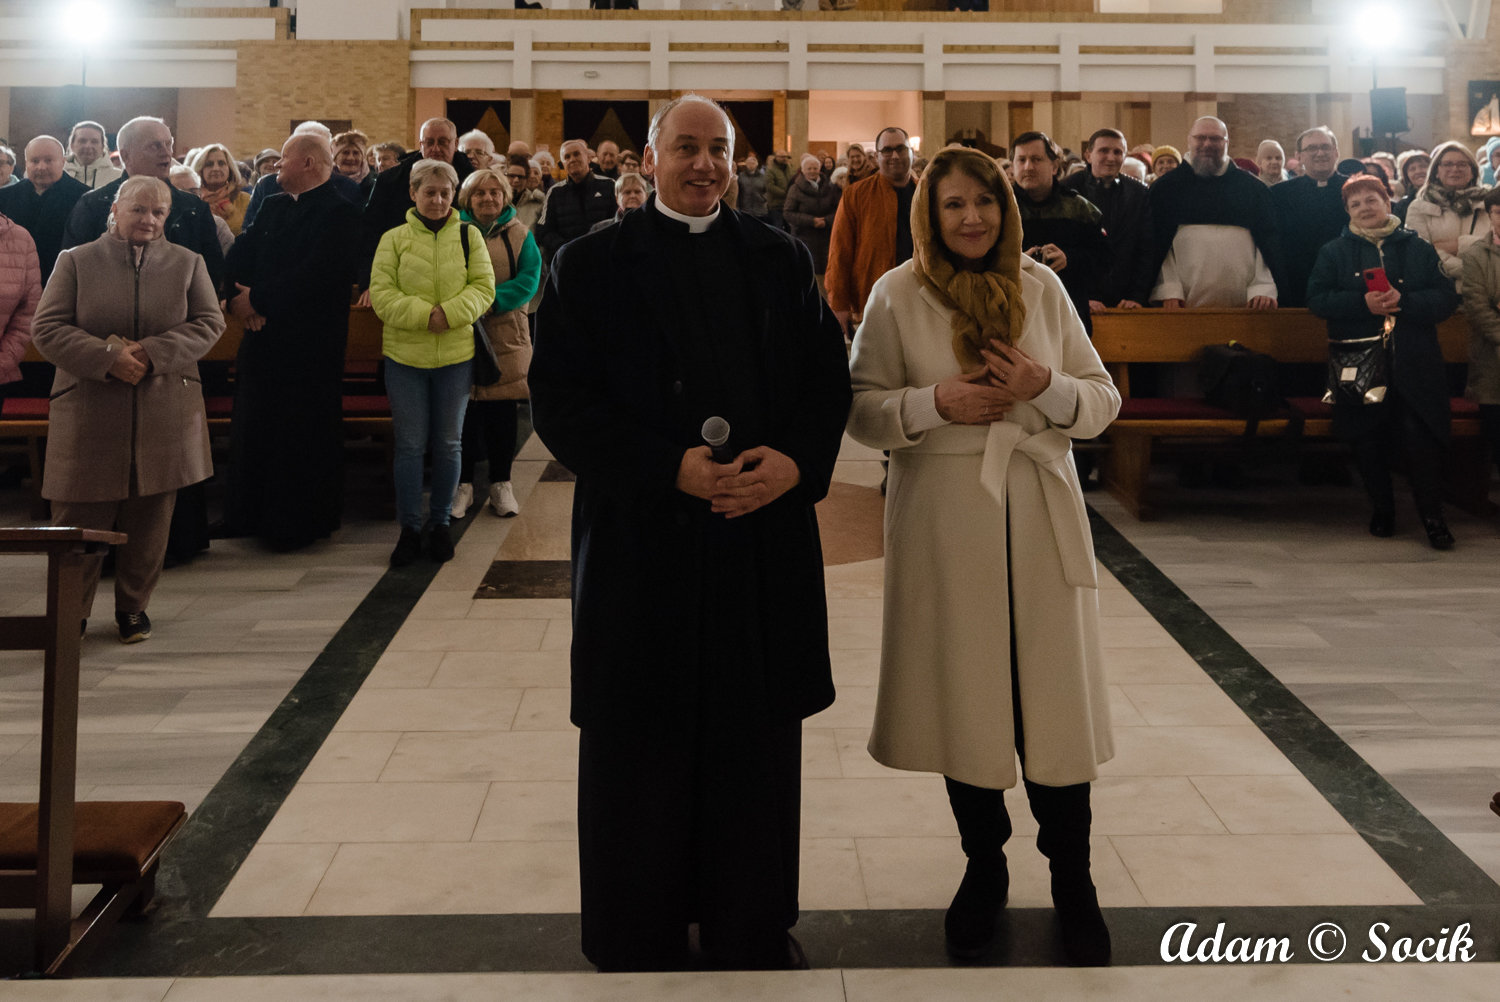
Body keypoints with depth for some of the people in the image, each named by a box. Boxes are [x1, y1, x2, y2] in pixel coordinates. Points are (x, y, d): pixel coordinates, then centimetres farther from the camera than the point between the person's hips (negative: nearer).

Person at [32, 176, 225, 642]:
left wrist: (153, 352, -13)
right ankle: (70, 612, 14)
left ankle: (134, 607, 22)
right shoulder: (75, 261, 5)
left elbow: (209, 322, 2)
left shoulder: (188, 263, 11)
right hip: (89, 413, -1)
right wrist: (108, 358, -16)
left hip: (165, 415, 1)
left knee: (149, 516, 6)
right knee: (79, 517, 0)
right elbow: (47, 328, -2)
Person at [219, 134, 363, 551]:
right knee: (253, 428, 11)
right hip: (263, 336, 7)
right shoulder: (273, 205, 15)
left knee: (300, 436, 0)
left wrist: (259, 299, -17)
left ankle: (297, 524, 11)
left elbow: (315, 274, -21)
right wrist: (237, 296, -10)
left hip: (308, 343, -7)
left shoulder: (339, 214, -10)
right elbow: (240, 254, 8)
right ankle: (250, 515, 22)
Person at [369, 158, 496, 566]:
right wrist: (424, 314, -19)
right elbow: (381, 295, -5)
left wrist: (450, 313, -19)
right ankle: (409, 528, 15)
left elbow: (484, 287, -2)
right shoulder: (393, 239, 0)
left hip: (456, 354, 1)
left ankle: (440, 523, 23)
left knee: (448, 442, 10)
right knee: (410, 443, 6)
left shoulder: (468, 236, 3)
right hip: (405, 354, -1)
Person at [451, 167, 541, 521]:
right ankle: (463, 483, 11)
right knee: (463, 407, 0)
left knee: (503, 408, 3)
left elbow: (529, 279, -4)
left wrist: (492, 301, -17)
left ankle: (501, 484, 14)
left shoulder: (519, 234, 7)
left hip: (506, 333, 1)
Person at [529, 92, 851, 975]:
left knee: (758, 743, 11)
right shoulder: (592, 265, 0)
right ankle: (640, 940, 23)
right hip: (644, 542, -3)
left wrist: (797, 461, -12)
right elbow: (560, 403, -6)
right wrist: (669, 469, -17)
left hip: (765, 536, 3)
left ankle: (753, 926, 27)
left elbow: (829, 377, 7)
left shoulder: (781, 260, 10)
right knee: (646, 751, 7)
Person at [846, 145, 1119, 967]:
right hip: (944, 521, -1)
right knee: (963, 697, 8)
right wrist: (935, 403, -15)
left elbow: (1104, 399, 8)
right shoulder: (896, 295, 2)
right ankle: (983, 867, 28)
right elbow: (860, 410, 1)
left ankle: (1073, 882, 18)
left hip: (1040, 517, 1)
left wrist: (1047, 388, -13)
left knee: (1055, 698, 2)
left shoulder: (1043, 287, 7)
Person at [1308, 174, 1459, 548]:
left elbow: (1446, 297, 2)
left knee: (1421, 436, -9)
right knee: (1369, 442, 5)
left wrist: (1403, 301, -16)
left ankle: (1432, 517, 0)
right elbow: (1316, 299, -1)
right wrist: (1362, 303, -16)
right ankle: (1382, 512, 20)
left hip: (1415, 365, -1)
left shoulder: (1418, 248, 10)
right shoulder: (1333, 252, 10)